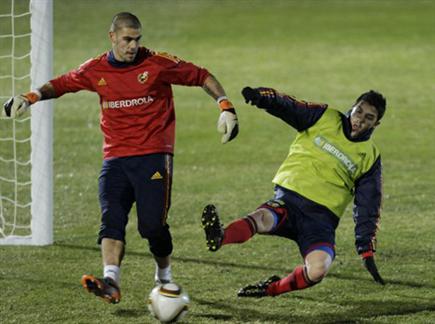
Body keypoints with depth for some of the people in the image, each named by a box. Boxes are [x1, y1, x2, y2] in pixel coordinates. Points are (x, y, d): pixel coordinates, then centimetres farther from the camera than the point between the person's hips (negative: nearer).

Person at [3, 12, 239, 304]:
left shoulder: (158, 64, -3)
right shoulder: (96, 71, 6)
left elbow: (202, 77, 5)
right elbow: (60, 84, 19)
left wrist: (226, 107, -4)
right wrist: (31, 98, 4)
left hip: (154, 156, -3)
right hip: (115, 157, 3)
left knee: (152, 224, -8)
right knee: (111, 219, -15)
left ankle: (165, 277, 17)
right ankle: (111, 282, -28)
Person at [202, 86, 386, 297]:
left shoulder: (370, 157, 11)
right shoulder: (324, 118, 9)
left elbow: (368, 208, 13)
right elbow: (286, 106, -3)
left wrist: (366, 251, 7)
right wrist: (260, 96, -25)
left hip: (322, 217, 1)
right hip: (288, 200, 0)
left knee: (317, 270, -30)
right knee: (263, 218, -36)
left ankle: (271, 289, -6)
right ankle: (219, 238, -66)